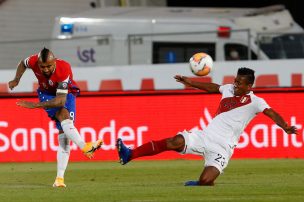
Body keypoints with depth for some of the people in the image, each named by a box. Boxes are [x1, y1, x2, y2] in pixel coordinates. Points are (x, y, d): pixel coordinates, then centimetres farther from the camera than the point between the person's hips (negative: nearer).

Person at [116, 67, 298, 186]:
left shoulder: (254, 102, -7)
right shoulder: (229, 89, 11)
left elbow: (272, 113, -21)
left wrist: (285, 127, -40)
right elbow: (212, 87, 31)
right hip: (204, 137, 5)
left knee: (205, 182, -25)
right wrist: (190, 83, 34)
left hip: (221, 148, -5)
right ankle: (129, 155, -24)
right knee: (176, 141, -19)